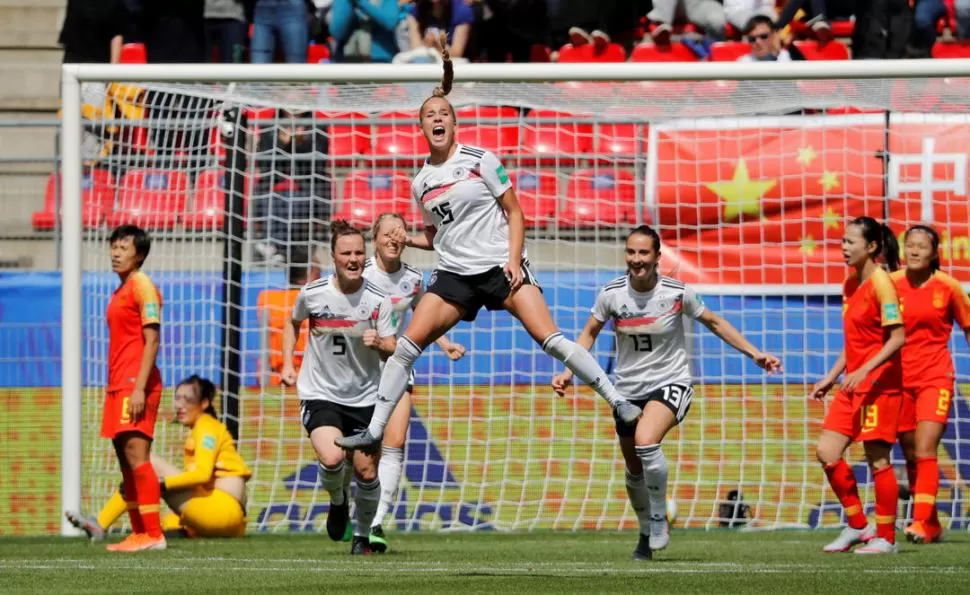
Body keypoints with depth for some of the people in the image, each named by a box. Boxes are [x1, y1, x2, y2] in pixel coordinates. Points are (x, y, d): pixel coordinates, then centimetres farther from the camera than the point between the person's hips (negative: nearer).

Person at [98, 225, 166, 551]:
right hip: (119, 386, 10)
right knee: (126, 459, 8)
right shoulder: (121, 291, 20)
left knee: (136, 455, -14)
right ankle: (138, 534, 10)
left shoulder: (142, 286, -7)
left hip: (136, 385, -10)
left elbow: (151, 341, -14)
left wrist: (140, 388, -20)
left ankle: (154, 535, -16)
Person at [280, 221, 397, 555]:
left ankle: (362, 536, 26)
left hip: (365, 398, 1)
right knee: (332, 459, -24)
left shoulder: (378, 300, -8)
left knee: (367, 472, 1)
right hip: (320, 394, -1)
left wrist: (379, 343, -26)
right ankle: (337, 501, 10)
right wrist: (288, 364, 6)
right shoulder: (312, 294, -7)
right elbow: (293, 323, 15)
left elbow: (393, 352, -4)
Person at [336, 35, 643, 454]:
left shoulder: (480, 161, -2)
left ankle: (618, 403, -10)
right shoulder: (421, 183, 10)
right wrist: (408, 240, 3)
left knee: (549, 337, -17)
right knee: (408, 344, -8)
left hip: (500, 265, -4)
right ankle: (374, 431, -2)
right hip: (455, 274, 4)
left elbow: (514, 214, 0)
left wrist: (512, 259, -12)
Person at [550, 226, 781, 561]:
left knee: (645, 441, -31)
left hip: (670, 383, -4)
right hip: (628, 390, 4)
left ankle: (659, 519, -12)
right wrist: (568, 373, -2)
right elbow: (590, 333, 9)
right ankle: (647, 534, 36)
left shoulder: (677, 293, -12)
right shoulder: (611, 294, -7)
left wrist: (754, 353, 0)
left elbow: (714, 323, 3)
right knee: (635, 470, 11)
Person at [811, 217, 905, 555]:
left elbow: (898, 337, -17)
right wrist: (831, 378, 20)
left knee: (878, 459, -4)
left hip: (879, 383, -9)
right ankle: (857, 526, 14)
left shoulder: (880, 283, -12)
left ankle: (885, 537, 5)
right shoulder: (851, 285, 14)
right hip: (853, 383, 9)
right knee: (826, 452, 2)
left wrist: (864, 370, -24)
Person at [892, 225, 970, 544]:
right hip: (900, 378, 3)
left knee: (925, 451, -17)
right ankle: (931, 524, 20)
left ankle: (922, 523, -21)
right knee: (911, 456, 7)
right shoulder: (892, 284, 0)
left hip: (935, 377, -3)